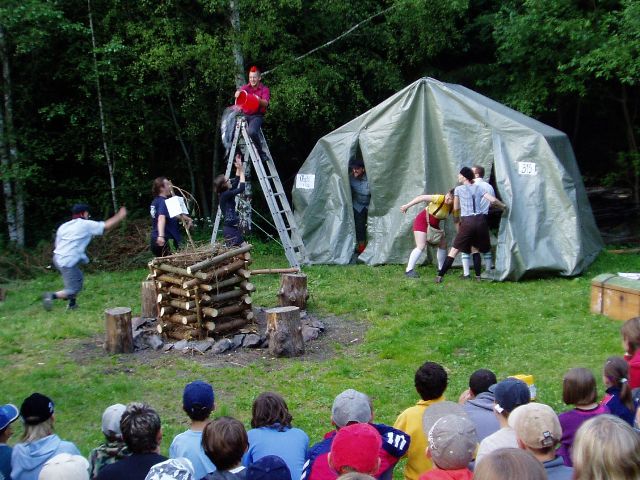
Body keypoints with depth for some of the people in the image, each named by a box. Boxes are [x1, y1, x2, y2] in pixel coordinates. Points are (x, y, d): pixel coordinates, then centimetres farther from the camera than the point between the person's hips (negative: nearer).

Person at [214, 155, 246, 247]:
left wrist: (238, 168, 18)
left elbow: (236, 182, 24)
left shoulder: (226, 194, 13)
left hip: (233, 227, 10)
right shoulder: (225, 195, -14)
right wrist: (242, 171, -10)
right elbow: (241, 189, -19)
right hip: (230, 229, -10)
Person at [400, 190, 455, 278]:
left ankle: (441, 269, 24)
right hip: (422, 221, -7)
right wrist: (407, 206, -28)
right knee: (421, 247, -19)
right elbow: (422, 198, -28)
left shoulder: (454, 208, -11)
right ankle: (409, 270, -16)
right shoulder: (440, 199, -29)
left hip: (434, 225, 7)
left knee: (443, 244, 9)